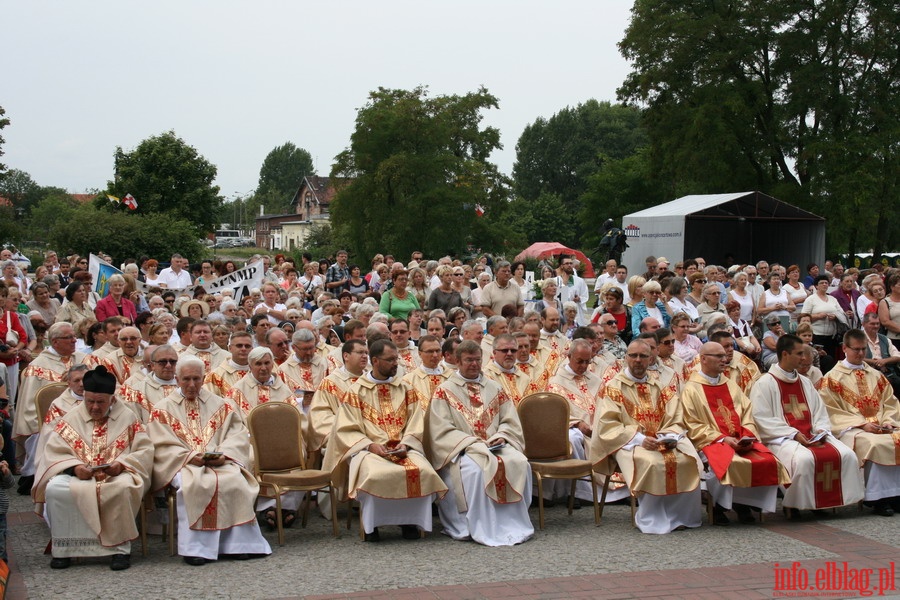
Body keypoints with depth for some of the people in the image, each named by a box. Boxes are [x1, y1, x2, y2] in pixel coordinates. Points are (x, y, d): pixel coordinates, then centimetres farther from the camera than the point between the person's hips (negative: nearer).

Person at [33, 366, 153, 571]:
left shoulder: (128, 419, 9)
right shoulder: (71, 420, 11)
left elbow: (144, 450, 2)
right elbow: (53, 451, 1)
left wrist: (121, 464, -16)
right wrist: (75, 466, -18)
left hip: (117, 476, -1)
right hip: (77, 476, 2)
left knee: (122, 488, -37)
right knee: (55, 489, -31)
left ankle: (121, 548, -23)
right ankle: (63, 548, -16)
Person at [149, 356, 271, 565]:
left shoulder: (219, 405, 17)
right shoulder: (163, 410, 11)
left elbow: (239, 434, 8)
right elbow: (162, 446, 0)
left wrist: (224, 454, -11)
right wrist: (190, 456, -16)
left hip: (220, 462, 2)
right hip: (184, 465, -2)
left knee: (235, 481, -30)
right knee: (195, 484, -36)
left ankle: (238, 543, -22)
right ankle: (195, 547, -32)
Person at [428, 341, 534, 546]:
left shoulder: (494, 388, 18)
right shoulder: (444, 391, 5)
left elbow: (510, 421, 15)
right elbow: (442, 430, -5)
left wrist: (501, 436, -7)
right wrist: (472, 442, -16)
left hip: (494, 445, 4)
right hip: (461, 450, -4)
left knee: (519, 463, -26)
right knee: (475, 468, -36)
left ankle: (514, 523, -17)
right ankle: (482, 528, -27)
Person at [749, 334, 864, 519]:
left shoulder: (804, 383, 21)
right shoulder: (765, 384, -1)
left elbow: (820, 412, 19)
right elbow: (762, 419, -10)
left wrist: (821, 430, -3)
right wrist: (794, 434, -17)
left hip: (812, 436, 7)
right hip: (782, 438, -6)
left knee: (847, 455, -17)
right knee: (804, 459, -37)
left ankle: (824, 501, -6)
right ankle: (792, 504, -17)